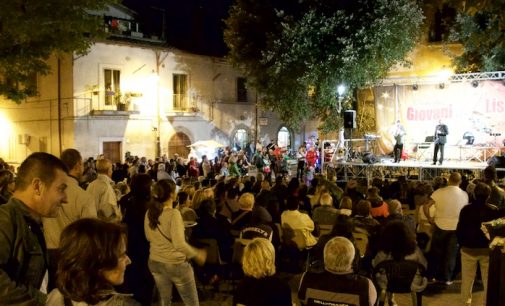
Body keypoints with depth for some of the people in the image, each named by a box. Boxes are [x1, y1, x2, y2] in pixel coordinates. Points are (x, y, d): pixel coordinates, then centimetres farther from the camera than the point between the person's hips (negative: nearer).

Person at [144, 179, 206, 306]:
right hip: (175, 264, -6)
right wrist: (197, 254, -16)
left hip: (155, 262, 7)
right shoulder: (173, 213, -22)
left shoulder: (149, 212, -3)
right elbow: (179, 244, -29)